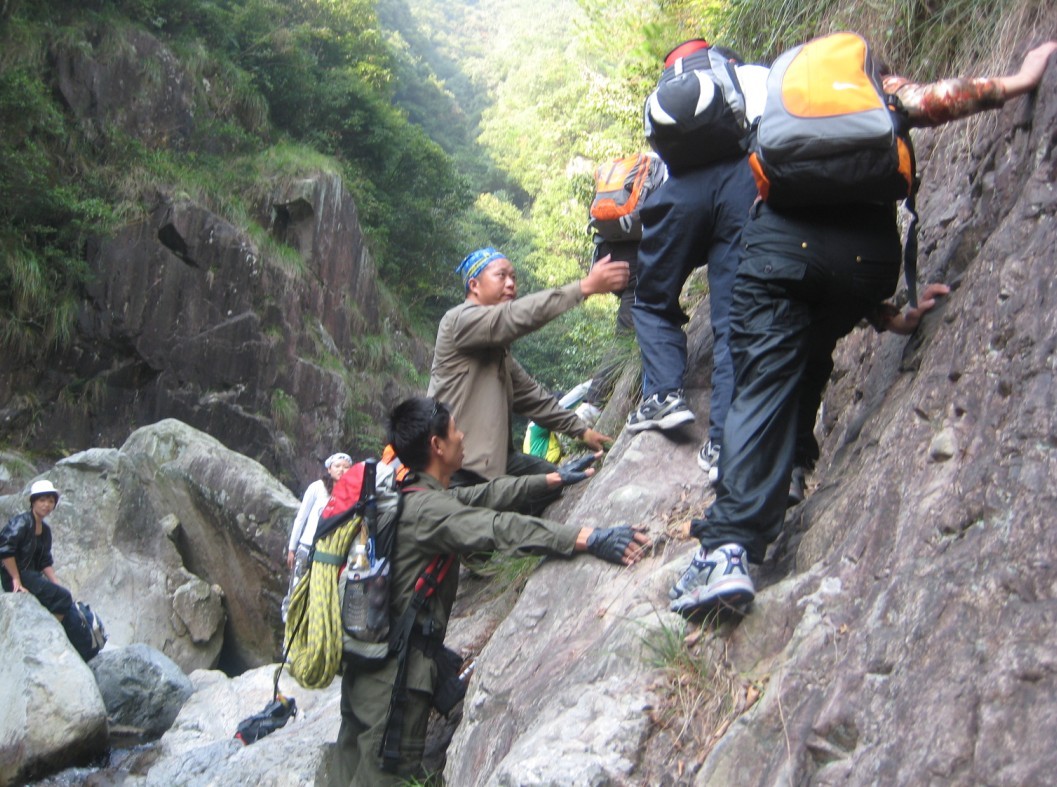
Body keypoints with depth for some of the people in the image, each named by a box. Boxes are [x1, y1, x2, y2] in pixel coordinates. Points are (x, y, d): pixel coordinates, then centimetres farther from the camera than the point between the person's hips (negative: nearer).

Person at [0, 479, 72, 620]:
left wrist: (57, 585, 4)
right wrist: (16, 580, -23)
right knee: (63, 597, -16)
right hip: (17, 577, -9)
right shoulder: (22, 522, -11)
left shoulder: (45, 530, 13)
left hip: (32, 576, 9)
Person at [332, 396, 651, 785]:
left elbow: (484, 495, 13)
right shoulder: (425, 508, -23)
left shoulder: (410, 494, 7)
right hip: (396, 669, -10)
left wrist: (551, 479, 18)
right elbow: (502, 528, -35)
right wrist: (590, 538, -42)